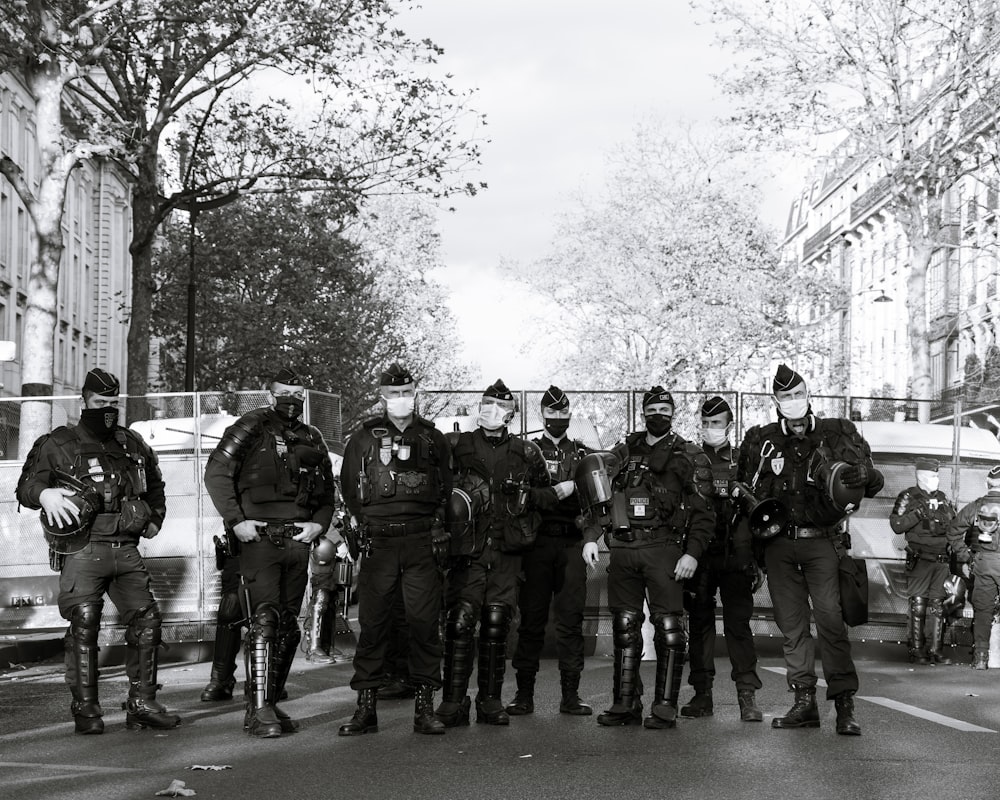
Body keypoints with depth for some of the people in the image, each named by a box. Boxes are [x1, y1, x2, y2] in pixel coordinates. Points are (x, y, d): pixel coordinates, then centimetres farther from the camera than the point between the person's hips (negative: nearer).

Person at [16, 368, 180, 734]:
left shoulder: (133, 445, 19)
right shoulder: (57, 444, 4)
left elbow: (155, 485, 34)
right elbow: (25, 485, 0)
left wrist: (154, 518, 19)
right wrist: (44, 493, -22)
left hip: (126, 550, 5)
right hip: (83, 550, -5)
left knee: (146, 618, -2)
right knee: (84, 625, -10)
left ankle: (142, 703, 6)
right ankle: (85, 708, -3)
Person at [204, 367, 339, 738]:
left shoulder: (312, 439, 16)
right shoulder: (251, 428, 0)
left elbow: (328, 491, 20)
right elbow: (216, 473, -5)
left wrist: (319, 524, 1)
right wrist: (235, 520, -13)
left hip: (298, 540, 6)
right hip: (259, 537, -6)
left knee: (288, 627, 8)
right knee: (265, 620, -16)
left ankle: (269, 703, 18)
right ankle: (260, 710, -18)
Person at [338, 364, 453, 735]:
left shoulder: (433, 438, 12)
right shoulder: (364, 437, 9)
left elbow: (447, 489, 15)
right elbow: (349, 488, 11)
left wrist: (439, 530, 3)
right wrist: (361, 528, 1)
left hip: (422, 541, 0)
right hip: (378, 541, 0)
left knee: (424, 621, -1)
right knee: (372, 623, -1)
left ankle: (424, 707, 5)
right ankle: (365, 708, 4)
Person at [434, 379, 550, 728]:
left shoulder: (525, 453, 9)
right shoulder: (458, 446, 5)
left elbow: (545, 493, 17)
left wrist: (525, 496, -2)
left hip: (507, 551, 2)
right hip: (468, 548, -2)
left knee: (497, 625, 4)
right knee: (460, 622, -8)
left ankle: (491, 701, 12)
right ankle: (453, 702, -4)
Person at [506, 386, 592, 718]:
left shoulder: (582, 454, 14)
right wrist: (559, 493, -14)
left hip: (572, 544, 1)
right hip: (536, 543, -1)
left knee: (571, 618, 0)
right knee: (531, 619, 0)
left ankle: (570, 695, 5)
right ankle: (524, 694, 5)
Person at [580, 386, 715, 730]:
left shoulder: (689, 456, 5)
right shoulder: (623, 453, 16)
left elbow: (703, 511, 0)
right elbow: (597, 496, 15)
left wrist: (692, 553, -11)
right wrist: (590, 537, 2)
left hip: (664, 549, -4)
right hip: (623, 549, 4)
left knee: (668, 628, -7)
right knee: (624, 627, 6)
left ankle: (665, 707, -3)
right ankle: (626, 704, 12)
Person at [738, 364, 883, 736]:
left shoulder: (838, 434, 4)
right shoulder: (760, 440, 9)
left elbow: (873, 481, 7)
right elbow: (744, 491, 19)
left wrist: (860, 476, -16)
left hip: (821, 542, -3)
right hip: (779, 545, 3)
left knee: (829, 618, -12)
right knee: (791, 624, 4)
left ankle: (844, 705, -10)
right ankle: (804, 702, 10)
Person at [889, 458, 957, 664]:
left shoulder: (943, 498, 16)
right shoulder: (908, 497, 2)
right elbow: (896, 525, -8)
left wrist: (942, 525, 1)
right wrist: (919, 513, -15)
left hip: (942, 559, 5)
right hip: (919, 559, -5)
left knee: (938, 606, 5)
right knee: (918, 606, -4)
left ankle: (936, 650, 10)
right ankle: (916, 650, 3)